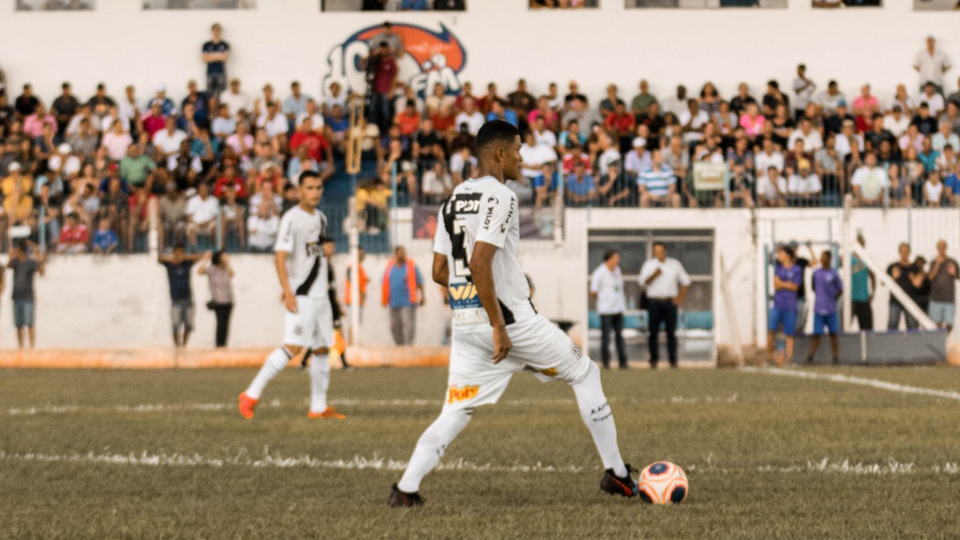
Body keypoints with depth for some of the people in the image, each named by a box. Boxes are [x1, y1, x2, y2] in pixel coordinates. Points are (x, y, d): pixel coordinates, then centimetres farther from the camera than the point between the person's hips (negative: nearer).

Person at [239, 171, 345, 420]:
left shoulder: (320, 218, 14)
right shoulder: (292, 218, -11)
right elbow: (281, 258, -17)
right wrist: (288, 292, -24)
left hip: (320, 294, 8)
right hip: (300, 296, -8)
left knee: (322, 349, 9)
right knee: (293, 347, -17)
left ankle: (319, 407, 16)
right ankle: (251, 394, -14)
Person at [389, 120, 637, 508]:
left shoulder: (452, 202, 13)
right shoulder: (500, 197, -13)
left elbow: (439, 272, 15)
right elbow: (479, 263, -23)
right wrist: (499, 326, -21)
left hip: (464, 325, 7)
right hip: (511, 321, -7)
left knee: (456, 411, 10)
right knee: (584, 374, 10)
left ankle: (406, 488, -5)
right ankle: (616, 473, 13)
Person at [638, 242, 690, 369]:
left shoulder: (675, 264, 9)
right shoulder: (648, 265, 5)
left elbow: (685, 281, 15)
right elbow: (643, 282, -4)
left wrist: (681, 297, 5)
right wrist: (654, 275, -21)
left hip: (670, 301, 1)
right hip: (654, 301, 0)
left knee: (671, 332, -2)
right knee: (653, 332, -3)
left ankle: (673, 360, 1)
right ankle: (654, 360, 1)